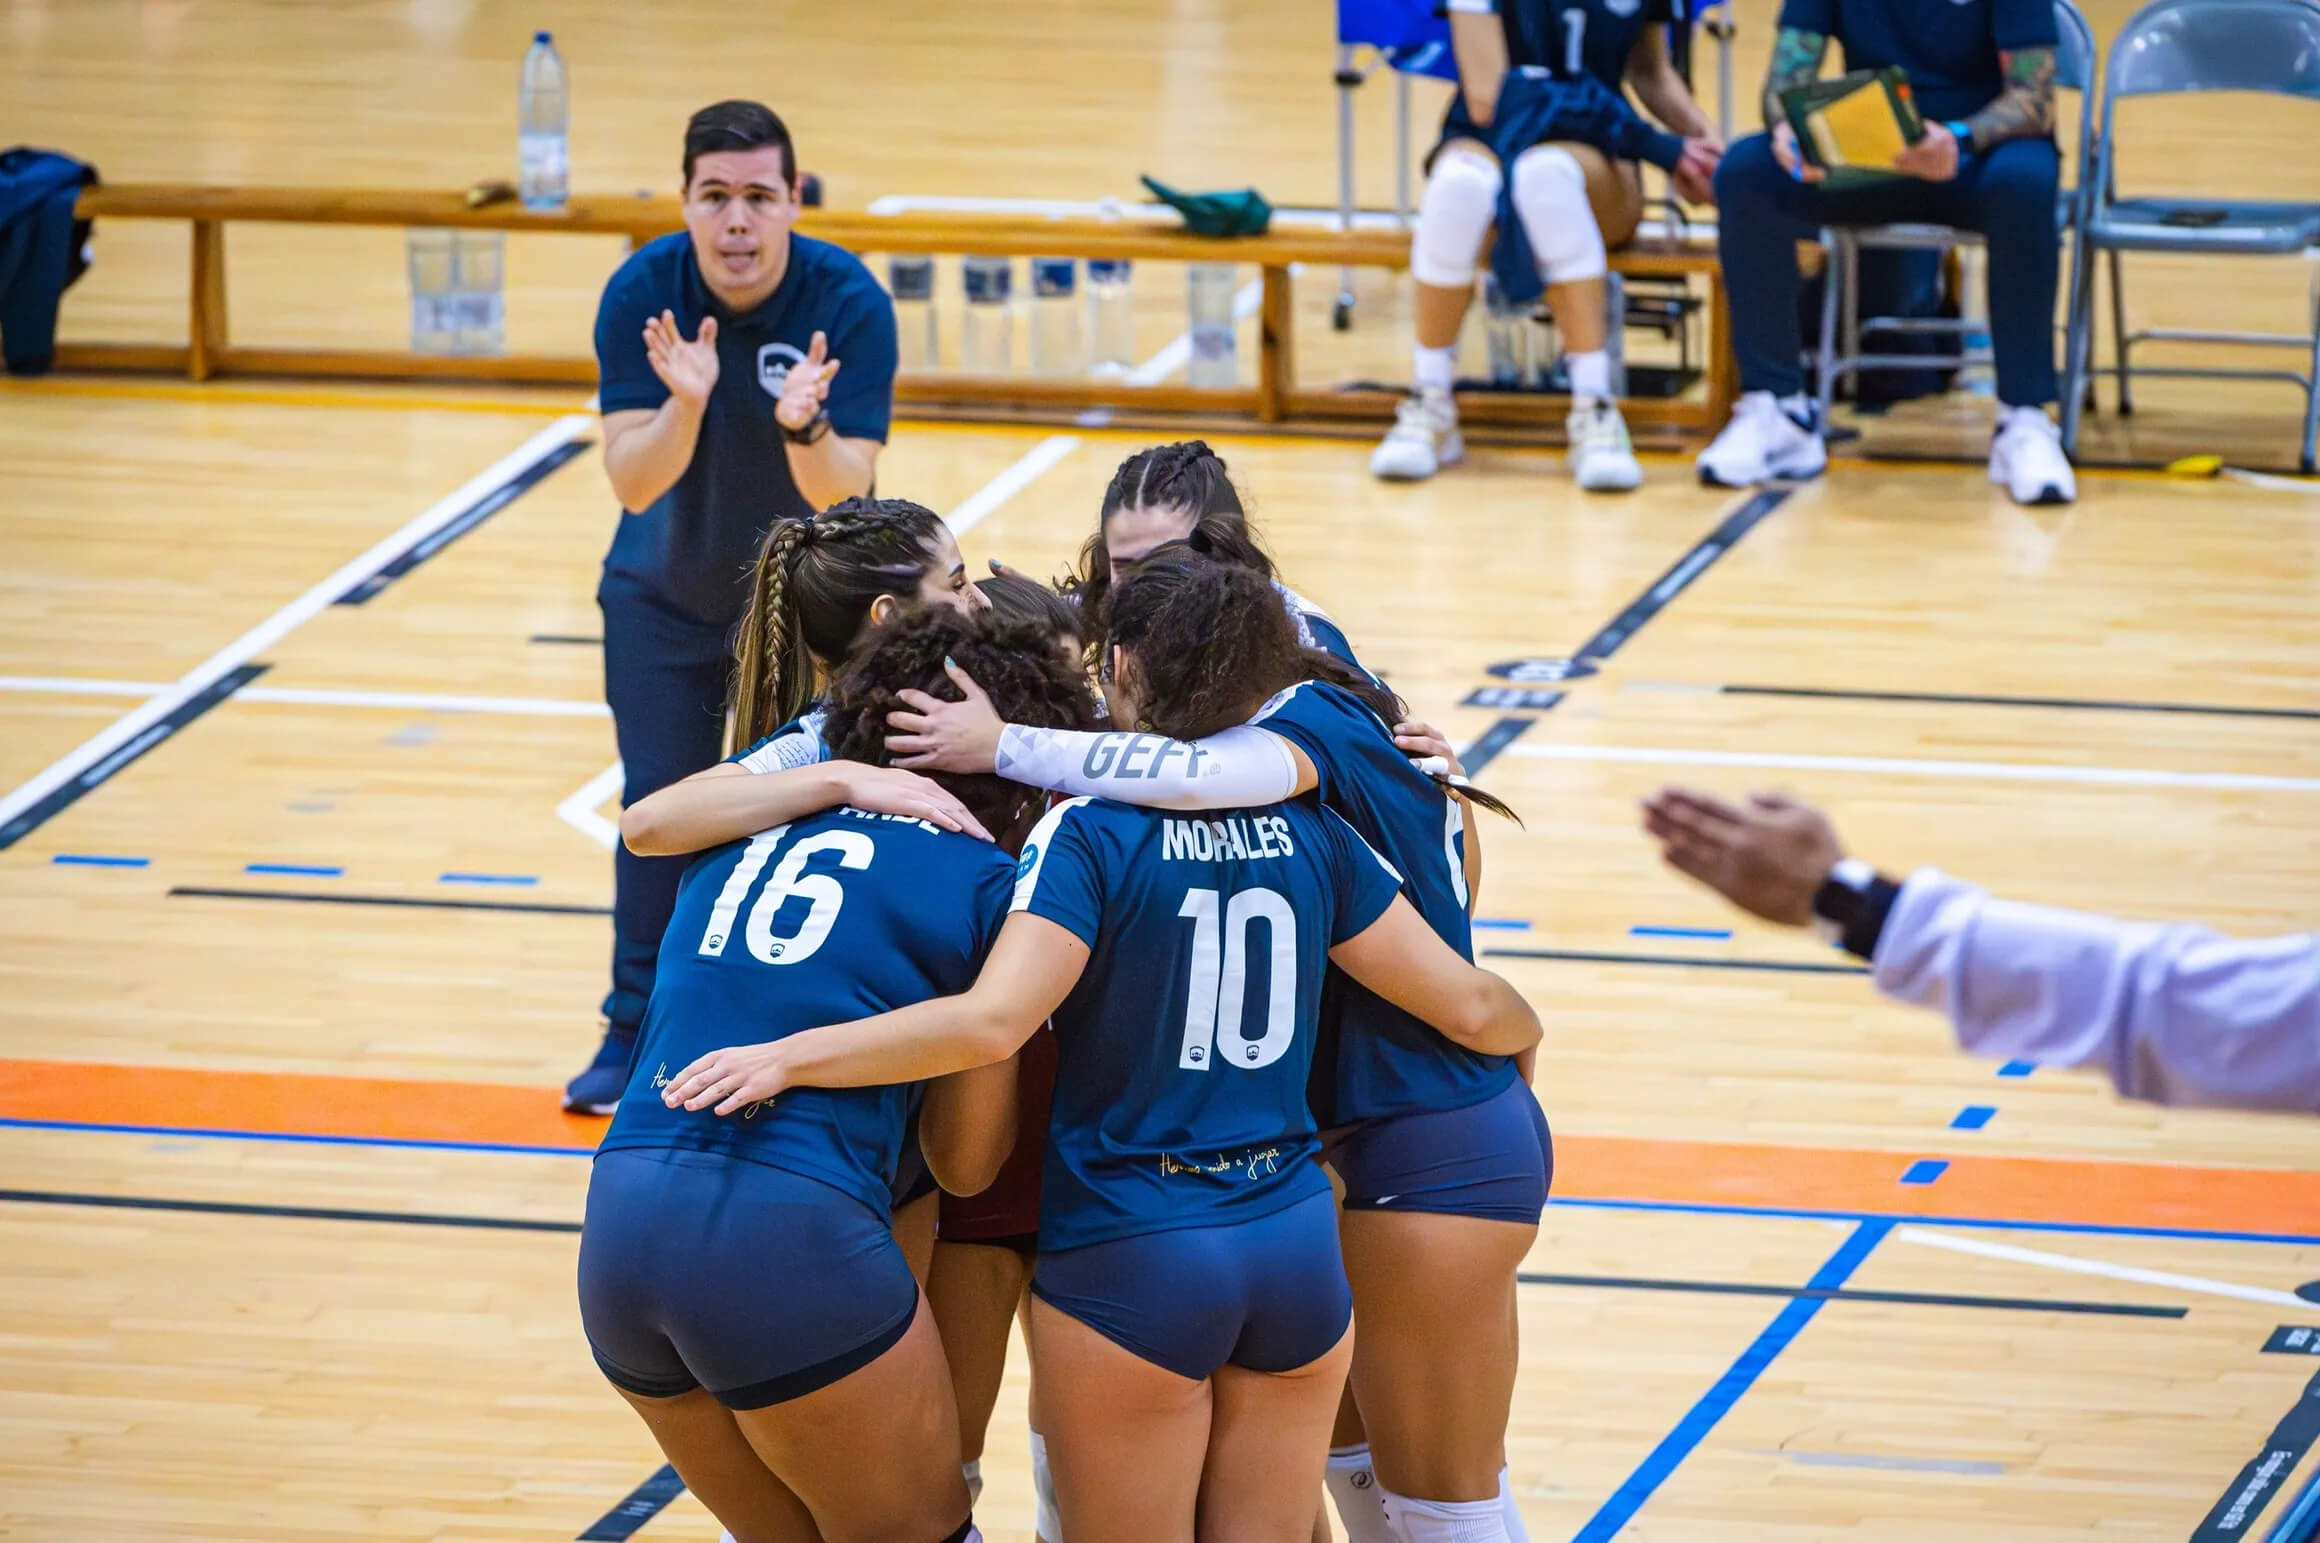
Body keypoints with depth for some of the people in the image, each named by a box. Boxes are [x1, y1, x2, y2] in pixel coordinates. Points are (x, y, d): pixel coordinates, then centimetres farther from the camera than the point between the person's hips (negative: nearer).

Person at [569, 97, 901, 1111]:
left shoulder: (848, 303, -26)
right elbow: (634, 483, -27)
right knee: (657, 802, 2)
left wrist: (804, 427, -51)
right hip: (663, 597, 1)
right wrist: (684, 404, -47)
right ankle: (635, 1034, 16)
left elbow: (843, 494, -30)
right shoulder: (641, 295, -23)